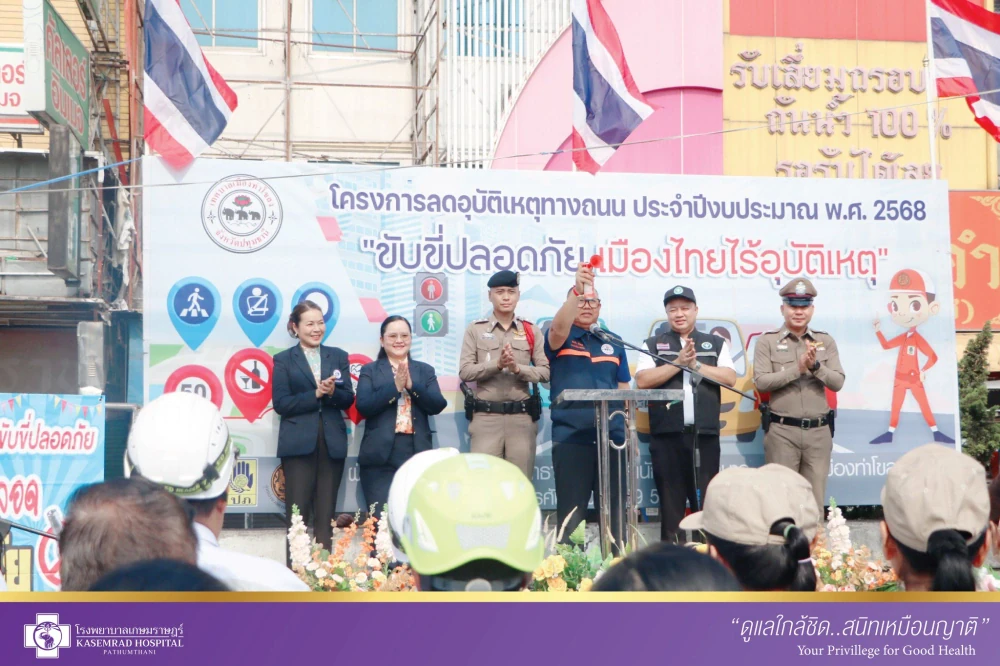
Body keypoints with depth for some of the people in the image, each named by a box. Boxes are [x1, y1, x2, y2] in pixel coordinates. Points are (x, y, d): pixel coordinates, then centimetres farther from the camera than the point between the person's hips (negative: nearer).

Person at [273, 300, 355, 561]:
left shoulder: (338, 356, 12)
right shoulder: (283, 360, 4)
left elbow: (348, 399, 6)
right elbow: (281, 403, -6)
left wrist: (332, 392, -15)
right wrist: (316, 394, -15)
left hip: (332, 444, 3)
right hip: (298, 443, -3)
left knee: (326, 514, 5)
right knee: (298, 513, -3)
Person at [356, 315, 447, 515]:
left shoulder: (425, 371, 14)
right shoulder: (370, 371, 8)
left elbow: (437, 405, 1)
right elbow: (363, 406, -7)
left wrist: (412, 385, -12)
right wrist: (395, 386, -14)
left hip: (417, 455, 2)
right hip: (380, 456, -2)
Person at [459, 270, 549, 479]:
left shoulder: (531, 331, 10)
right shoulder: (475, 330, 6)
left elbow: (545, 372, 4)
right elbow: (465, 371, -2)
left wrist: (518, 368, -13)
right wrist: (497, 364, -15)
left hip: (522, 416, 1)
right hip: (486, 416, -1)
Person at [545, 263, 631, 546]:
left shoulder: (612, 342, 16)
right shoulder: (560, 340, 4)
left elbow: (624, 388, 16)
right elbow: (558, 327, -21)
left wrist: (628, 428, 6)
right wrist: (577, 291, -35)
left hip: (611, 436, 4)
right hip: (570, 436, -4)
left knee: (612, 508, 7)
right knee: (571, 510, -3)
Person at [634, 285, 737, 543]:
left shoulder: (716, 344, 14)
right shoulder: (653, 345, 11)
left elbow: (729, 377, 0)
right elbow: (643, 380, -4)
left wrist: (696, 365, -8)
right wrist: (679, 362, -8)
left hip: (705, 434, 1)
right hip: (667, 435, 0)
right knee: (670, 501, 2)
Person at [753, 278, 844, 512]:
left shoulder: (825, 341, 9)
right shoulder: (768, 341, 1)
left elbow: (838, 382, 1)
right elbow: (761, 381, -9)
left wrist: (815, 366, -16)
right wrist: (797, 369, -16)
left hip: (819, 431, 3)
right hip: (782, 431, -2)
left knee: (815, 499, 6)